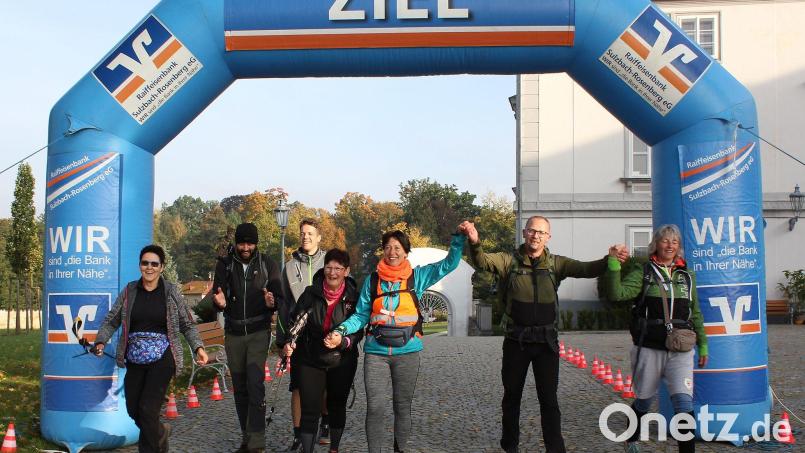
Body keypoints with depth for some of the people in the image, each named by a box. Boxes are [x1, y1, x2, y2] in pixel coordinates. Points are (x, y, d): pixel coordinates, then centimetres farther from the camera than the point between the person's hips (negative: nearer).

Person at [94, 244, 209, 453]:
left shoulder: (172, 292, 0)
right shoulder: (129, 291, 5)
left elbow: (187, 325, 4)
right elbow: (111, 321, 8)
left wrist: (198, 347, -10)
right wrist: (101, 341, -8)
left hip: (162, 359, -3)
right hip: (135, 360, 4)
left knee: (148, 410, -11)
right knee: (133, 410, 10)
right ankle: (160, 433, 40)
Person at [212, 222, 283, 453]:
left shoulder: (267, 264, -2)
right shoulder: (225, 264, 2)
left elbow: (280, 297, -1)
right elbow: (217, 296, -1)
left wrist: (272, 302, -25)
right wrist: (219, 302, -26)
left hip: (258, 332, -3)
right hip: (233, 333, 3)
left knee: (255, 383, -16)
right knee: (239, 387, 9)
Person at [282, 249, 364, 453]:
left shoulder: (353, 297, -7)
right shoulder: (310, 293, -4)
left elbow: (358, 332, -7)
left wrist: (342, 342, -26)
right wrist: (289, 343, -24)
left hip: (342, 362, 1)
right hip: (310, 361, -1)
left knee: (337, 406, 17)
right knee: (309, 410, -5)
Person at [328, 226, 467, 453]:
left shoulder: (417, 276, 4)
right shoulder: (372, 280, 6)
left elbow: (449, 264, 1)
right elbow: (361, 315, 6)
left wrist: (459, 237, -12)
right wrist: (341, 331, -10)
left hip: (407, 351, 0)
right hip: (376, 351, 0)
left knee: (403, 406, 11)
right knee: (375, 407, -6)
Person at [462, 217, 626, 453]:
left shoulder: (555, 263, 1)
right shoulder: (509, 261, -3)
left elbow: (586, 269, -10)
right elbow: (482, 261, -16)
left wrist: (609, 259, -30)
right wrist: (475, 243, -39)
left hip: (546, 341, 0)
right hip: (516, 341, 0)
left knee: (549, 399, 4)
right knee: (512, 396, 15)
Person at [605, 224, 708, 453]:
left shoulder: (687, 276, 11)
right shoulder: (643, 274, 0)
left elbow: (695, 314, 18)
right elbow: (617, 293, -15)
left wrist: (703, 344, 18)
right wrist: (614, 265, -25)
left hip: (680, 351, 2)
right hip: (649, 350, -2)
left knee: (684, 403, -13)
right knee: (644, 402, 13)